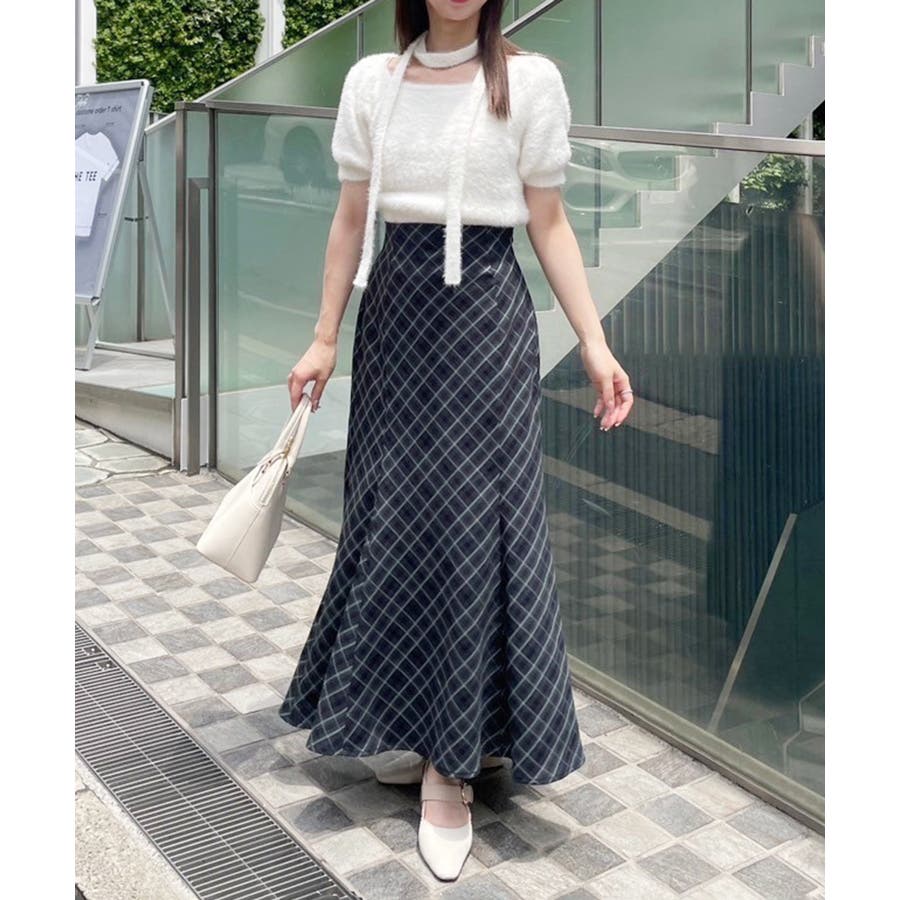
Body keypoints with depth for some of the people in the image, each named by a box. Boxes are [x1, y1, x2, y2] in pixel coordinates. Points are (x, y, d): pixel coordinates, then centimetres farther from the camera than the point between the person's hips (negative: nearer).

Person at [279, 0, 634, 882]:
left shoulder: (528, 80, -1)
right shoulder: (371, 81, 7)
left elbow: (548, 223, 0)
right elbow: (352, 218, 10)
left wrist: (594, 343, -6)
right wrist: (324, 339, 8)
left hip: (486, 313, -3)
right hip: (396, 309, 4)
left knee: (471, 521, -3)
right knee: (394, 518, 7)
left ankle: (453, 759, 9)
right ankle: (415, 723, 27)